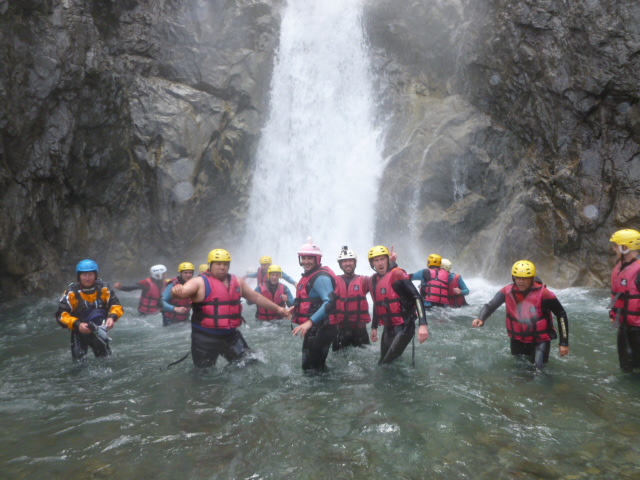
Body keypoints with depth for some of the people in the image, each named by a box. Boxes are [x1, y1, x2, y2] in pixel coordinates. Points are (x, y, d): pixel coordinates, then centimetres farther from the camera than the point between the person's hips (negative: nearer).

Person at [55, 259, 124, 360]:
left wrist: (112, 317, -29)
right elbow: (61, 315, -19)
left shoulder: (103, 289, -11)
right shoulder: (72, 293, -18)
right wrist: (77, 324, -34)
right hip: (80, 332, -2)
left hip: (99, 332, 2)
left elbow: (117, 306, -8)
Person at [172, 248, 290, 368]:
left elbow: (256, 297, 17)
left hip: (230, 335, 5)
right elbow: (182, 291, -26)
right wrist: (177, 290, -50)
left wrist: (277, 308, 16)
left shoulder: (237, 282, 8)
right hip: (205, 338, -5)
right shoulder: (200, 282, -9)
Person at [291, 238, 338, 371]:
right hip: (313, 328, 10)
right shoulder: (309, 275, 15)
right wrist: (296, 307, 21)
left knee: (312, 368, -6)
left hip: (320, 329, -10)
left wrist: (310, 322, -34)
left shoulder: (321, 277, -18)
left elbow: (330, 302, -30)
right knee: (314, 365, 20)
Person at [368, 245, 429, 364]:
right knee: (383, 362, 14)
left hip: (404, 326, -8)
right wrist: (374, 327, 26)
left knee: (387, 362, -14)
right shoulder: (373, 280, 9)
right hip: (388, 327, 8)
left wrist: (423, 324, -30)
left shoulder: (397, 274, -14)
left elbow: (417, 297, -21)